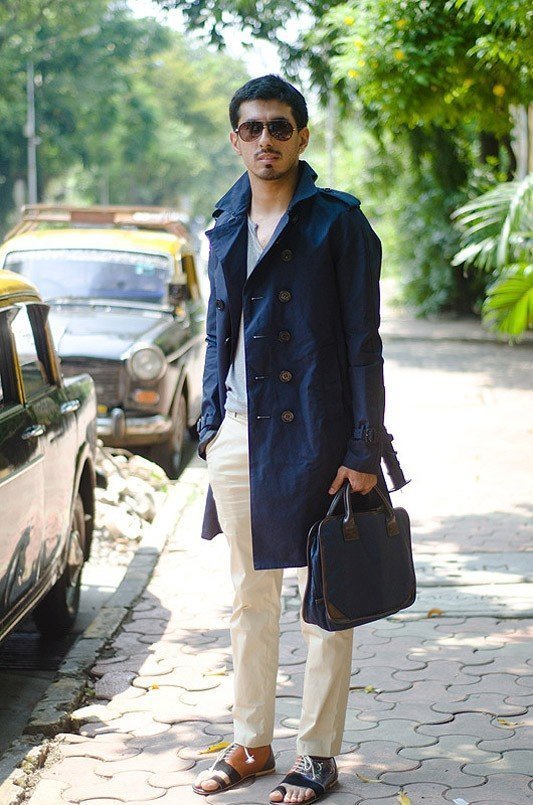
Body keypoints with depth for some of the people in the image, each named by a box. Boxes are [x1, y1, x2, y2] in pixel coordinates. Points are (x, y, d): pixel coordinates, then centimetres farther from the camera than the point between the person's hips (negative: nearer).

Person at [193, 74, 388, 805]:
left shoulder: (337, 222, -7)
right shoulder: (226, 226, 11)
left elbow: (362, 343, -9)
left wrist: (363, 451, -13)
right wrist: (210, 425, 12)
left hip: (309, 435, -6)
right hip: (238, 435, 6)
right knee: (251, 598, 15)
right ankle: (250, 744, 27)